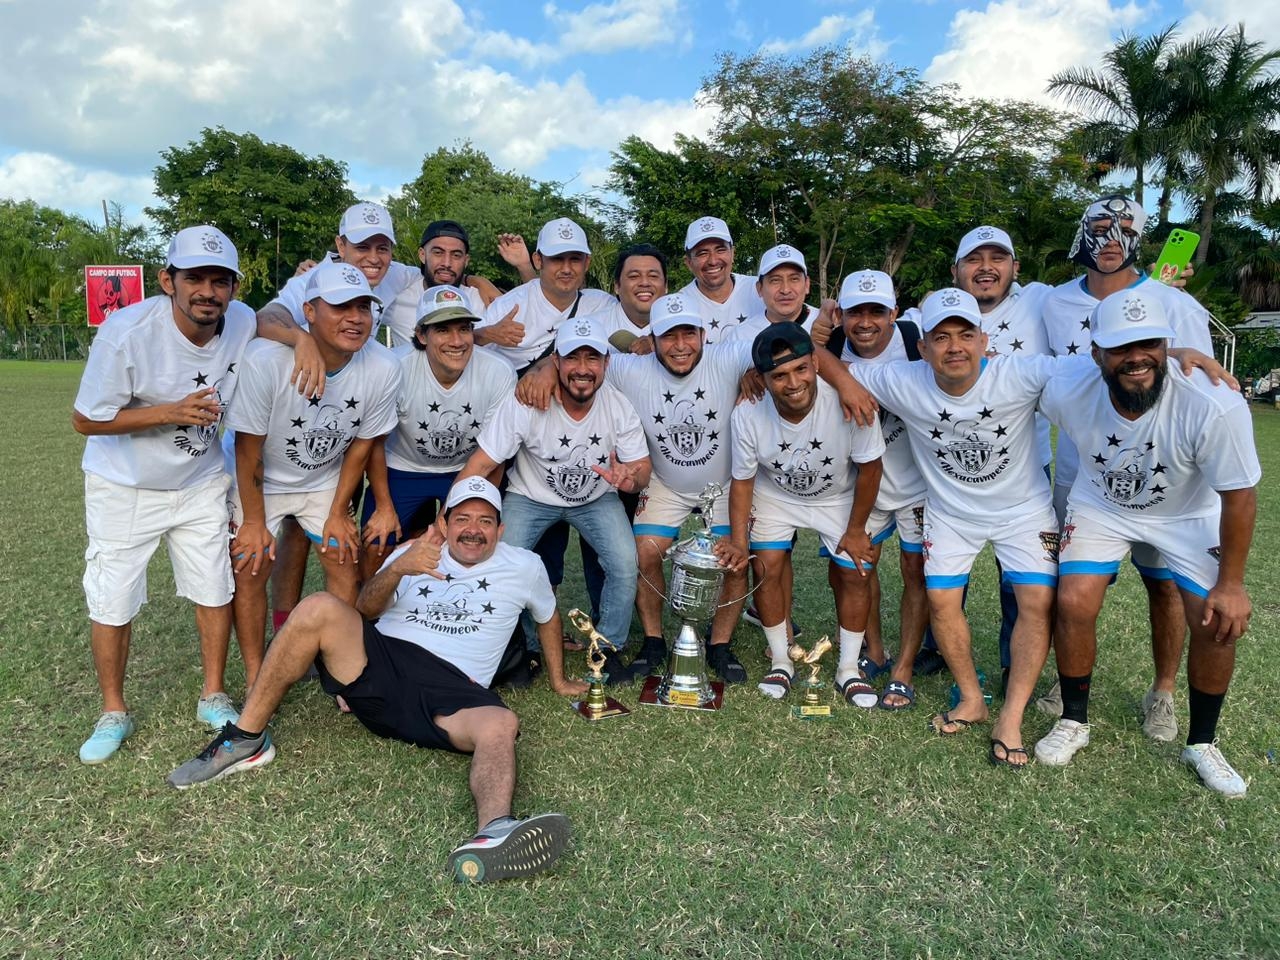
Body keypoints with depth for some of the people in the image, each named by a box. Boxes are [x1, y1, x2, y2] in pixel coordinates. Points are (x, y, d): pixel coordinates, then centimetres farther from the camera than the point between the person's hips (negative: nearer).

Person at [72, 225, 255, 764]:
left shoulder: (243, 323, -16)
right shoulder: (127, 331, -27)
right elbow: (85, 420, -18)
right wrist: (171, 412, -29)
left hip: (200, 483, 3)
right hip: (123, 487, -3)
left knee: (216, 591, 6)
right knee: (112, 602, 4)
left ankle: (213, 696, 27)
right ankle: (114, 713, 26)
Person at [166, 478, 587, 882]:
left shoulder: (525, 567, 15)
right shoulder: (415, 553, 17)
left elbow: (548, 617, 30)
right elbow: (366, 610, 6)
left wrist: (558, 680, 34)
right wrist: (399, 568, -13)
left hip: (451, 693, -1)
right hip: (380, 665, 2)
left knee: (501, 724, -36)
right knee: (320, 608, -26)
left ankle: (493, 833, -65)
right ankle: (245, 740, -16)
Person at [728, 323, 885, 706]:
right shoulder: (747, 415, -31)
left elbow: (869, 468, -19)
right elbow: (742, 480, -14)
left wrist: (855, 530, -10)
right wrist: (739, 544, -16)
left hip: (838, 498, 0)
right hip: (774, 495, 1)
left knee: (852, 573, -3)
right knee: (767, 568, -7)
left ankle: (848, 670, 18)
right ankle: (780, 663, 15)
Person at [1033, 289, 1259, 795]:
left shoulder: (1216, 407, -35)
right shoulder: (1067, 393, -29)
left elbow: (1239, 495, -21)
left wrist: (1231, 583, -15)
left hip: (1188, 515, -1)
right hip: (1101, 504, 1)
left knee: (1217, 625, -8)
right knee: (1074, 603, -13)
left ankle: (1202, 744, 17)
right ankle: (1074, 722, 10)